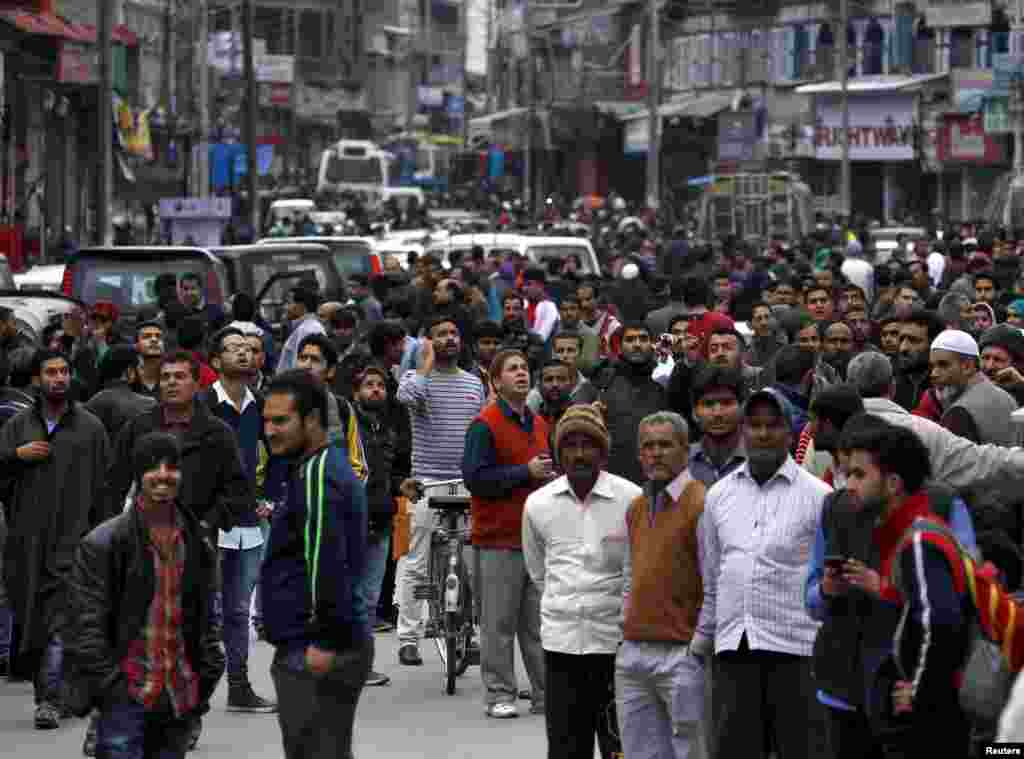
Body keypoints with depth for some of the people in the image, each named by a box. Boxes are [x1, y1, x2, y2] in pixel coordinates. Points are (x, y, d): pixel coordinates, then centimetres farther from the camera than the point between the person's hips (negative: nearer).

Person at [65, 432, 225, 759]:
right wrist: (108, 682, -13)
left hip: (179, 695, 5)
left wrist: (206, 677, 9)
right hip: (126, 695, -5)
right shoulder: (104, 543, -5)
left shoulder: (197, 544, 11)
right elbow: (85, 622, -7)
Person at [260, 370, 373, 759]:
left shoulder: (316, 473, -15)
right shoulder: (332, 465, 18)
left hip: (314, 654, -10)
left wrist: (324, 642, -24)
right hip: (335, 643, 10)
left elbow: (326, 563, -23)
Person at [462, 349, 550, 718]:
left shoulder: (539, 425, 17)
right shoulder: (485, 425, -7)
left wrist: (554, 476, 9)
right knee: (499, 622, -2)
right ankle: (499, 694, 3)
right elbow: (476, 477, -16)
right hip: (499, 539, -6)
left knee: (540, 622, 8)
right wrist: (525, 473, -18)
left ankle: (546, 694, 11)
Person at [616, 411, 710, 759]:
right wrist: (628, 626, 14)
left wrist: (699, 643, -12)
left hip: (680, 655, -8)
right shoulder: (635, 509, 16)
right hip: (633, 653, 8)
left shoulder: (700, 504, -9)